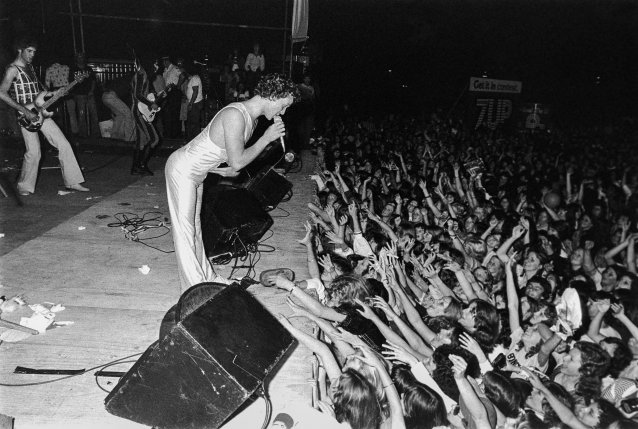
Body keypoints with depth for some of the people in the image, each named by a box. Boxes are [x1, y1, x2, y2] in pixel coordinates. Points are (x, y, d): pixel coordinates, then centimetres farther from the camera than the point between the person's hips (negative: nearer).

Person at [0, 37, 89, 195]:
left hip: (40, 112, 8)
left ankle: (73, 182, 3)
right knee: (33, 152, -12)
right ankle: (24, 187, 8)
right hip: (26, 116, -8)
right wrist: (25, 111, -22)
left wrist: (47, 94, 8)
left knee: (64, 144, -1)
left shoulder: (30, 67, 16)